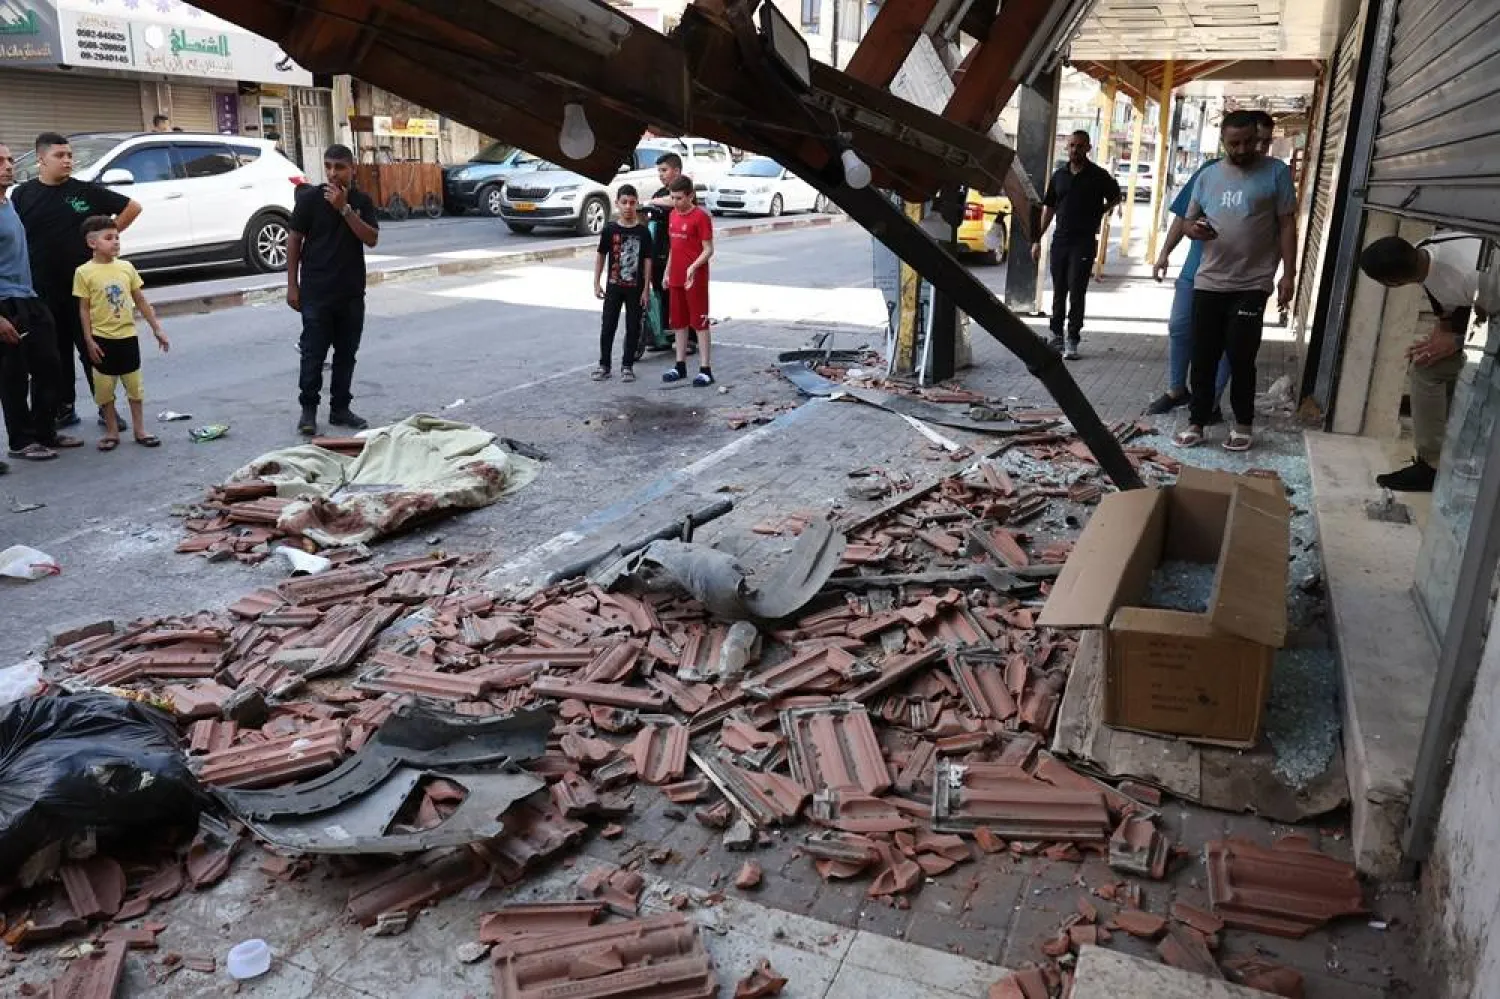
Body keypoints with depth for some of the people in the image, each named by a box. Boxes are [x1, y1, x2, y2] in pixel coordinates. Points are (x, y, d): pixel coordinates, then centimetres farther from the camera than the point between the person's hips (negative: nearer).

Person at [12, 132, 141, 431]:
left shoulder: (86, 191, 1)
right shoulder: (23, 195, 4)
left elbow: (132, 207, 8)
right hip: (43, 292, 1)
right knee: (55, 353, 9)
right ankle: (64, 408, 18)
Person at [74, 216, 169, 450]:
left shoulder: (127, 267, 2)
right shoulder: (84, 272, -7)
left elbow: (140, 300, 8)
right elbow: (84, 309, -4)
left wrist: (156, 328, 7)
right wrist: (89, 340, -9)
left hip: (128, 336, 3)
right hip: (102, 339, -3)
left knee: (135, 385, 9)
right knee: (104, 388, 5)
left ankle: (140, 430, 18)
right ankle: (111, 431, 17)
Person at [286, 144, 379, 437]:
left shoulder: (362, 201, 4)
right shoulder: (310, 198, -3)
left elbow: (372, 239, -9)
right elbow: (294, 240, -1)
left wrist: (344, 208, -18)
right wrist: (292, 284, -4)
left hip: (352, 292, 3)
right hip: (316, 292, -3)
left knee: (346, 353, 9)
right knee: (313, 353, -2)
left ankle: (340, 409, 20)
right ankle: (308, 409, 8)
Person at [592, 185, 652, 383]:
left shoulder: (643, 231, -4)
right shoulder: (610, 229, -2)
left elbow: (647, 260, -2)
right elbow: (601, 255, 5)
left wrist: (646, 288, -5)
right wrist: (597, 282, 1)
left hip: (635, 287, 0)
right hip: (614, 286, 0)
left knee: (633, 327, 5)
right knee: (608, 326, 4)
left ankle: (627, 365, 16)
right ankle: (604, 365, 14)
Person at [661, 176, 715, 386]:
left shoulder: (701, 216, -11)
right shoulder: (673, 215, 11)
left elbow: (708, 249, -13)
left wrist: (693, 267, -26)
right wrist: (667, 272, 17)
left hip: (695, 279, -7)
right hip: (675, 278, 8)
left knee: (700, 322, -4)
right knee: (678, 323, 13)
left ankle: (705, 370, -1)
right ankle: (681, 366, 23)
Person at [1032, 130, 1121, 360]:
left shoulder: (1099, 176, -1)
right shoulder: (1059, 175, 9)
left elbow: (1115, 198, 13)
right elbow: (1049, 207, 13)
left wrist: (1098, 212, -3)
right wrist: (1038, 239, 9)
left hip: (1084, 241, -4)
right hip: (1060, 239, 4)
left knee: (1076, 291, -8)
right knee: (1059, 291, 10)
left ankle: (1072, 341, -4)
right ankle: (1056, 335, 20)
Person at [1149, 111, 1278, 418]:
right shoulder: (1211, 169, 1)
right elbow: (1184, 217, 7)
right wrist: (1165, 253, 3)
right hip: (1196, 269, 2)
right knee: (1179, 329, 9)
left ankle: (1211, 401, 14)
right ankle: (1176, 390, 26)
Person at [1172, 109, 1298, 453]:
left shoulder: (1276, 172, -1)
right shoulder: (1208, 175, 10)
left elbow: (1287, 225, -1)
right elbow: (1189, 221, 15)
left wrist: (1288, 274, -8)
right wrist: (1195, 229, -10)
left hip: (1251, 286, -3)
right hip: (1208, 283, 3)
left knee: (1241, 359, -1)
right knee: (1203, 358, 6)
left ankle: (1243, 425, 14)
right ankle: (1196, 423, 15)